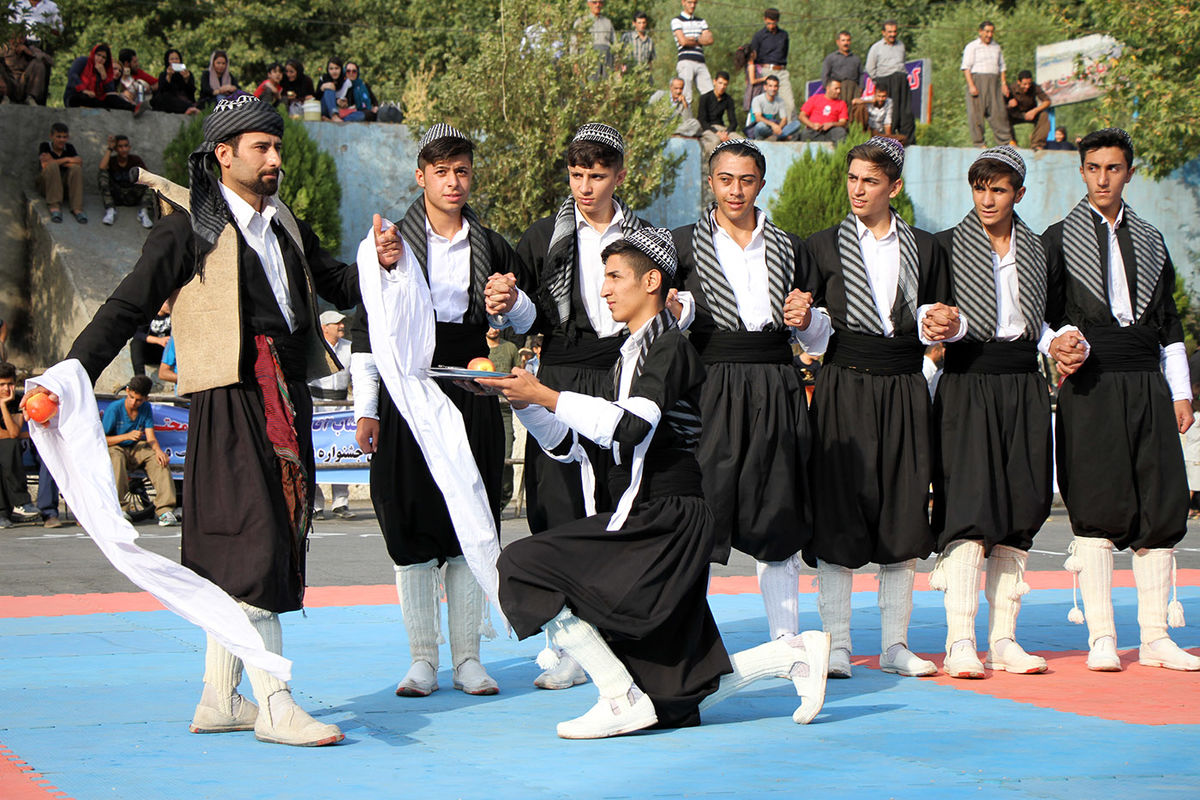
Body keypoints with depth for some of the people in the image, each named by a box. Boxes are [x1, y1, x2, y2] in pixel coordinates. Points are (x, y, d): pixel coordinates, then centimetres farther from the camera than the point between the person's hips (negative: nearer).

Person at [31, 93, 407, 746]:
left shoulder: (284, 226, 19)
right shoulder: (191, 227, -2)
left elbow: (339, 288, 28)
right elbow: (128, 307, -5)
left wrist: (380, 262, 7)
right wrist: (71, 377, -15)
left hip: (288, 400, 7)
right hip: (234, 397, -7)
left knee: (238, 557, 11)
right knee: (254, 546, -13)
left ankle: (219, 700, 17)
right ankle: (273, 706, -14)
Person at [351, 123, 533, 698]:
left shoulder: (490, 248, 11)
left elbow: (525, 321, 12)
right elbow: (366, 331, 3)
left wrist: (511, 301, -12)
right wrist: (365, 411, -2)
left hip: (472, 397, 2)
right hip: (408, 396, -2)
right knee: (411, 530, -2)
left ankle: (467, 658, 9)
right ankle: (422, 660, 5)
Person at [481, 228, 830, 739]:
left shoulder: (669, 347, -8)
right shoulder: (632, 355, 20)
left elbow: (629, 426, -25)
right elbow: (566, 440, 21)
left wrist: (546, 395, -19)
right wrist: (521, 397, 6)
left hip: (665, 520, -9)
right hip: (646, 521, 9)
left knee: (523, 566, -16)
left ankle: (622, 699, -14)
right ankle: (795, 654, 14)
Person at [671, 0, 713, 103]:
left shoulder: (701, 21, 23)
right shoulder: (677, 21, 7)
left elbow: (710, 40, 9)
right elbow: (683, 41, -7)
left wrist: (694, 39, -4)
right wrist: (701, 41, 7)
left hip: (701, 63, 5)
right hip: (685, 61, -5)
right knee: (686, 97, -12)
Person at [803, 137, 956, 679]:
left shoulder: (924, 247, 11)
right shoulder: (824, 246, 7)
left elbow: (937, 326, 15)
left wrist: (946, 324, -7)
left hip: (904, 391, 2)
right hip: (843, 386, -2)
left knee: (903, 517, 2)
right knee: (838, 517, -6)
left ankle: (895, 645, 10)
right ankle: (836, 646, -1)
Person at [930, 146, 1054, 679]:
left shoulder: (1037, 250, 13)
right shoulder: (947, 246, 2)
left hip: (1023, 389, 4)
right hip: (967, 387, -4)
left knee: (1017, 514, 3)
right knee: (968, 510, -13)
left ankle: (1003, 640, 8)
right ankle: (959, 643, -15)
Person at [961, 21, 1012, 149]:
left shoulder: (997, 48, 22)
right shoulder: (972, 46, 6)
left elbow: (1002, 67, 24)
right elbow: (966, 68, -2)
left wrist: (1004, 83, 9)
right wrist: (971, 85, -13)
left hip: (994, 82, 4)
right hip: (977, 79, -4)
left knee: (999, 111, -5)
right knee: (976, 113, -6)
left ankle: (1006, 141, -5)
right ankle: (978, 143, -4)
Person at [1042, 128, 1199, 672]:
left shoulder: (1150, 240, 18)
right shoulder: (1058, 239, 7)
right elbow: (1053, 311, 1)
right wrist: (1072, 342, -20)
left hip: (1147, 385, 4)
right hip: (1090, 388, -4)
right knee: (1097, 511, -8)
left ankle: (1155, 638, 4)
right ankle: (1100, 638, -5)